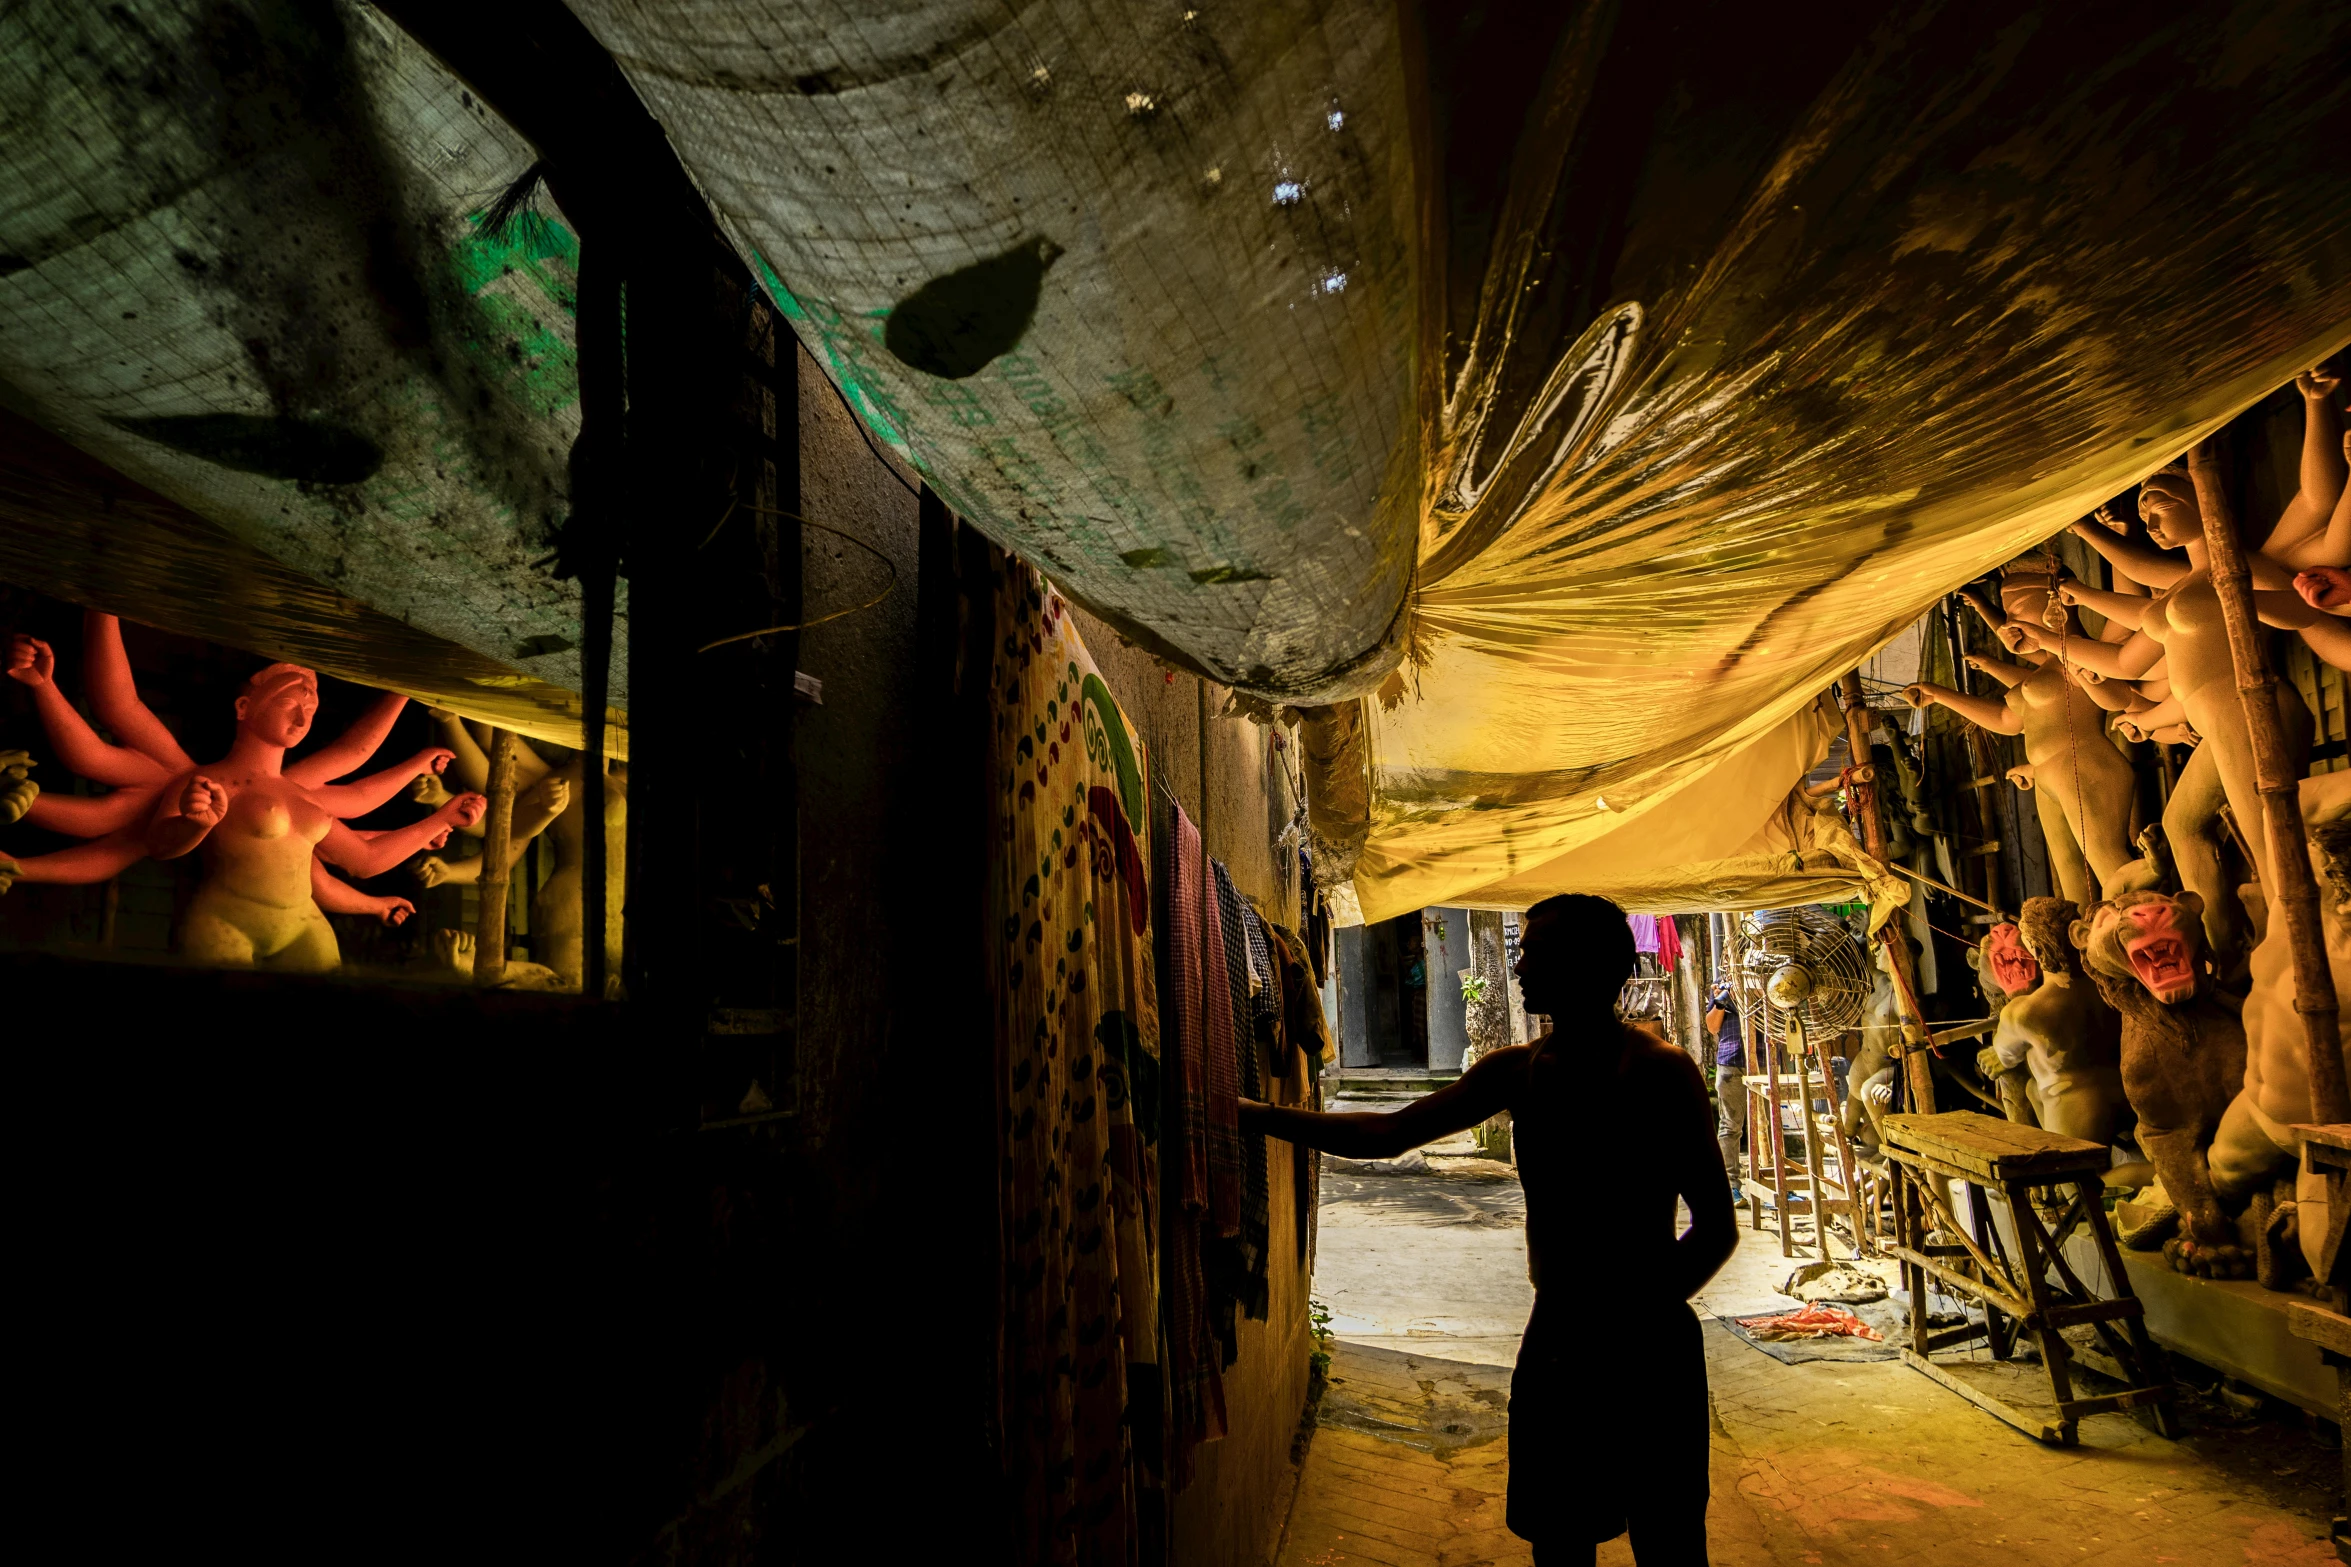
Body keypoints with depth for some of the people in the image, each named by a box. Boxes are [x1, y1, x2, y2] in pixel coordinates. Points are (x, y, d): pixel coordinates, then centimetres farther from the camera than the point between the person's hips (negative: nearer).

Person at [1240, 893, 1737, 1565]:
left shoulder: (1661, 1070, -12)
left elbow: (1716, 1228, -13)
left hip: (1648, 1352, -5)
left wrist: (1619, 1326, -19)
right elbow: (1386, 1134, 5)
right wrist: (1251, 1113, 0)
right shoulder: (1516, 1071, 3)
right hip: (1554, 1344, 5)